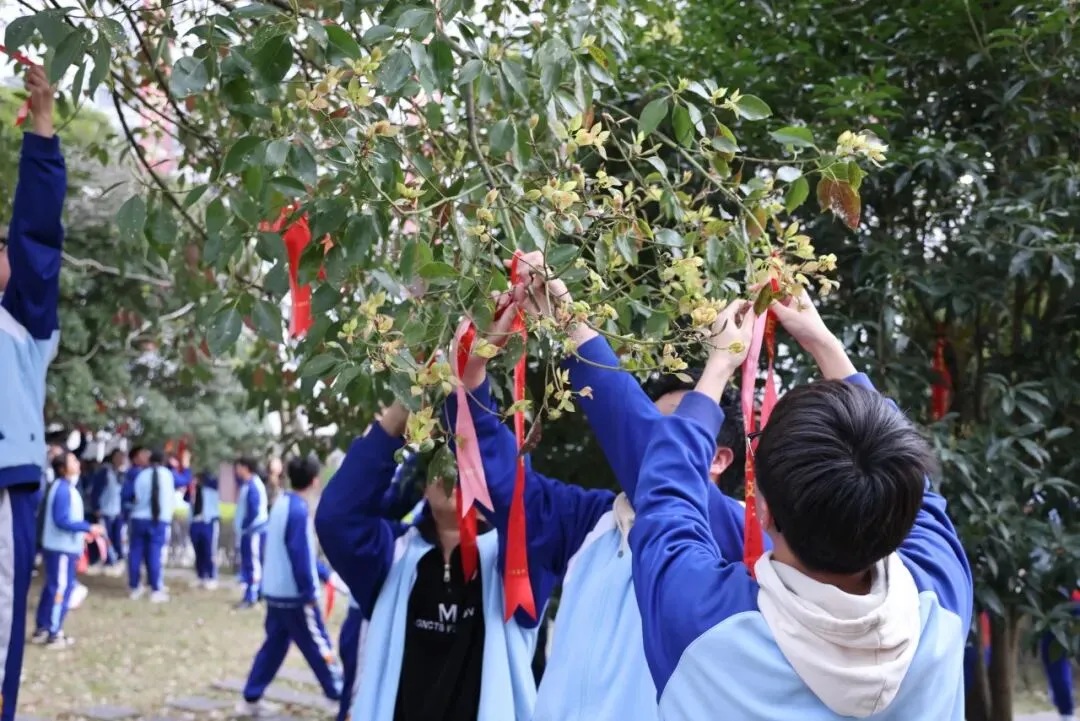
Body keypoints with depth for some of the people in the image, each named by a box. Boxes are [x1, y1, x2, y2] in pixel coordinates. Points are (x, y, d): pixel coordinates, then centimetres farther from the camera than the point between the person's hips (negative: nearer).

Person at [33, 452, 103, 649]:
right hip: (62, 548, -10)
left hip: (57, 546, 10)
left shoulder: (63, 487, 12)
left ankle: (42, 630, 22)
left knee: (52, 587, 15)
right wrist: (88, 528, -20)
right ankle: (54, 635, 0)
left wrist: (82, 531, 20)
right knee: (61, 589, -4)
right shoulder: (63, 489, -19)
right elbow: (62, 520, -24)